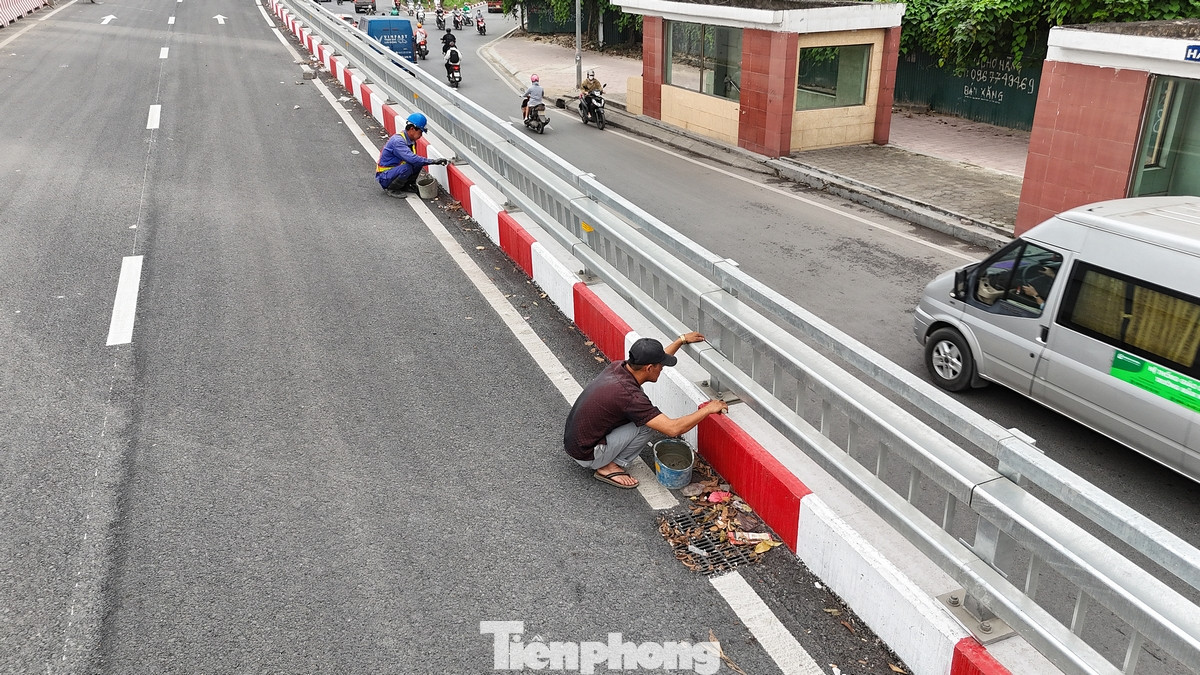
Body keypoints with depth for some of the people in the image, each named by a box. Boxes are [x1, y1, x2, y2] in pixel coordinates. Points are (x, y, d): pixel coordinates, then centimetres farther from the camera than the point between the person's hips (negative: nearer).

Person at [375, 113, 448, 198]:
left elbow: (413, 158, 9)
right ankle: (392, 189, -10)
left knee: (418, 163, -8)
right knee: (406, 168, -33)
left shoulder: (410, 140, 1)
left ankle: (405, 186, 6)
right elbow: (411, 158, -39)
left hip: (396, 170, 8)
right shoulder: (397, 141, -28)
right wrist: (434, 161, -37)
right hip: (384, 177, -8)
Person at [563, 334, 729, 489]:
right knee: (649, 423, -11)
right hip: (586, 455, -8)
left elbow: (652, 360, 20)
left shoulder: (617, 367, -4)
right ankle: (608, 467, -1)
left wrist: (682, 339, 23)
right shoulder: (628, 395, -28)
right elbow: (673, 429, -26)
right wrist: (708, 409, -14)